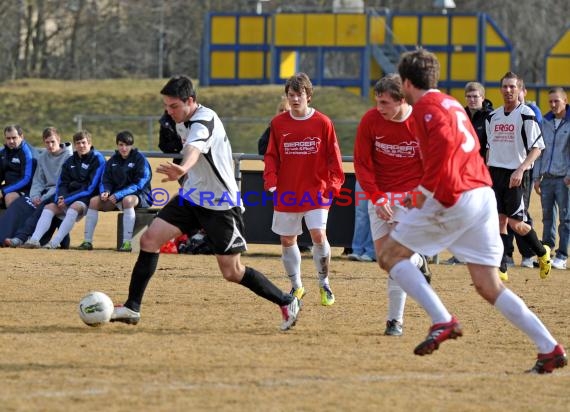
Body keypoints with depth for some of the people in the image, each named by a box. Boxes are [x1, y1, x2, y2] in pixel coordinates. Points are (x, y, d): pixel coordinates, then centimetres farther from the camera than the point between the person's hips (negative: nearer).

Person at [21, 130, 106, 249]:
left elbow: (91, 188, -14)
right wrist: (60, 198, -14)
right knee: (49, 207, -13)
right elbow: (62, 183, 11)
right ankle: (34, 240, -28)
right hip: (69, 199, 7)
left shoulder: (97, 159, -7)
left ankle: (55, 243, -45)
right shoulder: (70, 161, 14)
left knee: (74, 207, -35)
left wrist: (67, 199, -16)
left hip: (88, 199, -7)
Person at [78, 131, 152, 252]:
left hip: (140, 196, -6)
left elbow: (139, 184, -16)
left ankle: (127, 242, -41)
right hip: (116, 197, 6)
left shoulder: (140, 159, -9)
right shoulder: (112, 160, 9)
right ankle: (87, 241, -14)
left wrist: (118, 195, -24)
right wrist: (105, 192, -15)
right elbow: (105, 181, 11)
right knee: (94, 201, -13)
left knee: (127, 200, -39)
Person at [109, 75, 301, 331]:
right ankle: (132, 308, -5)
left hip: (222, 205, -8)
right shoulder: (182, 123, 3)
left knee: (232, 272, -4)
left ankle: (288, 303, 14)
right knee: (149, 238, -8)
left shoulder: (204, 121, -25)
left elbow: (194, 148, -48)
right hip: (192, 196, 8)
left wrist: (183, 169, -68)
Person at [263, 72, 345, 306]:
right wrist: (271, 182, -7)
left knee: (318, 234, -17)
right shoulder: (278, 123, 2)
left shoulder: (322, 123, -4)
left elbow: (333, 156, 0)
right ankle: (296, 286, 24)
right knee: (287, 240, 7)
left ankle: (324, 284, 1)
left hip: (316, 191, -3)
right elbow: (271, 156, 7)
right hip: (287, 193, 3)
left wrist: (333, 183, -10)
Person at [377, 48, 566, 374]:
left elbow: (445, 143, -23)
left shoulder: (427, 106, -4)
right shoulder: (452, 104, 24)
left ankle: (443, 321, -11)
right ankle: (550, 349, -3)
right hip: (483, 195, 8)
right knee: (489, 287, 7)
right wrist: (426, 192, 32)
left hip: (454, 200, -8)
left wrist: (425, 189, -17)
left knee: (390, 254, 5)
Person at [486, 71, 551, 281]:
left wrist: (520, 170, -20)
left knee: (516, 223, -6)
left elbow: (537, 147, -10)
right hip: (495, 174, 5)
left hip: (516, 175, -5)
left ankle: (542, 252, 19)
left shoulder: (526, 114, -7)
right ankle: (501, 269, 1)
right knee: (499, 220, -1)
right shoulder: (493, 116, 12)